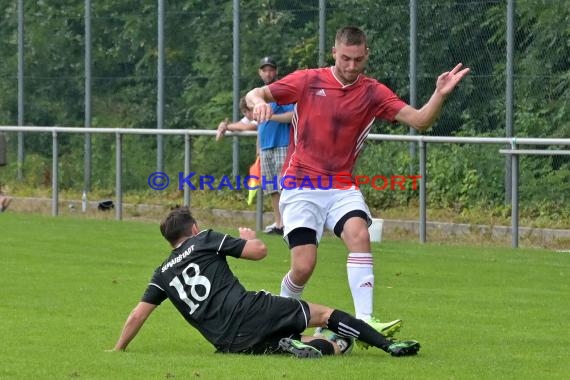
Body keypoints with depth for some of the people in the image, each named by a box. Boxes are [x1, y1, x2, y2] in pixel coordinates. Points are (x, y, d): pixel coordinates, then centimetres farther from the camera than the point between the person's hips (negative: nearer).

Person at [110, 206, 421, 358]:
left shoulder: (163, 274, 21)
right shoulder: (204, 241, 11)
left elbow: (137, 316, 16)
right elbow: (259, 251, 8)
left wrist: (118, 350, 29)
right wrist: (250, 237, 31)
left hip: (231, 343, 3)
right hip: (250, 312, -3)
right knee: (325, 314, 10)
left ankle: (296, 347, -23)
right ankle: (389, 345, -4)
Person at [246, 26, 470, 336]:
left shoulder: (373, 93, 1)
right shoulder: (307, 81, -2)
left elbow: (419, 120, -8)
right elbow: (254, 94, -1)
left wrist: (440, 95, -27)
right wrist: (259, 102, -26)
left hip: (342, 187, 2)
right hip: (301, 187, -2)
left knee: (359, 234, -27)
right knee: (304, 266, -11)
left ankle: (364, 322, -32)